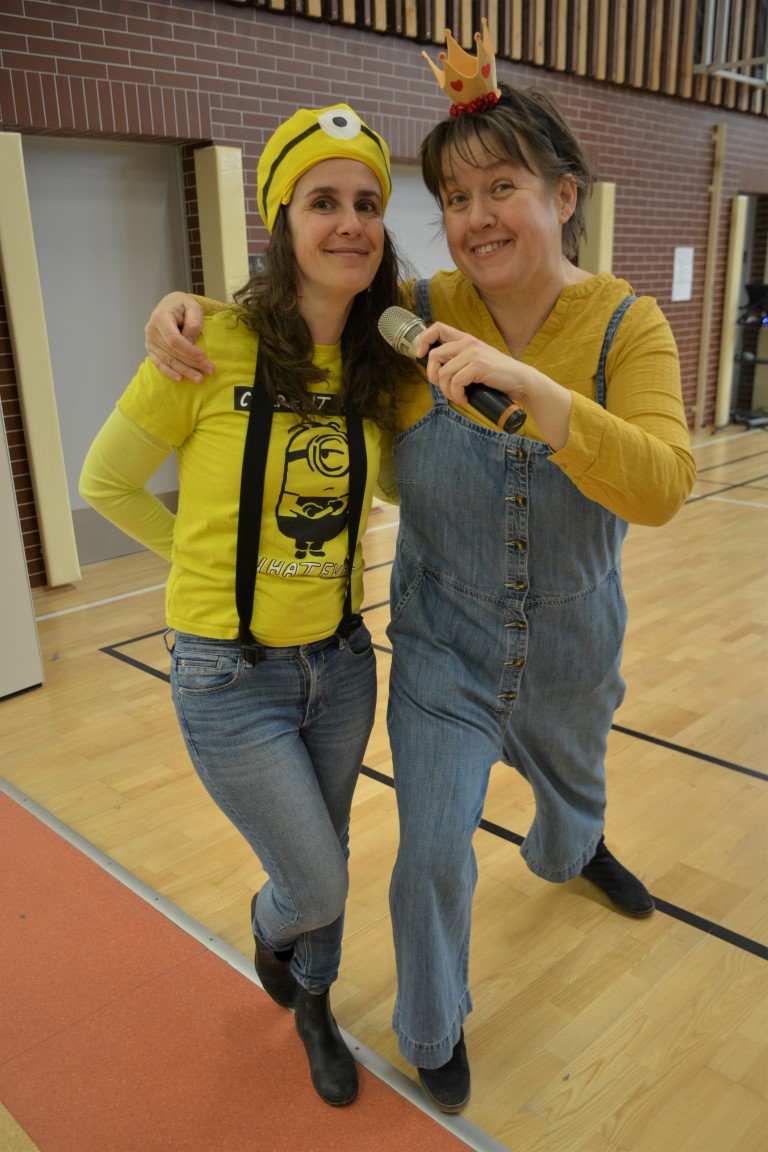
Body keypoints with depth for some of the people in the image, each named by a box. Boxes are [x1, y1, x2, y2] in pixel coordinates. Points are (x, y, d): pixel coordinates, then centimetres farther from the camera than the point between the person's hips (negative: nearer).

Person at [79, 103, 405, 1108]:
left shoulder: (377, 368, -2)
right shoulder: (210, 346, -18)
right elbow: (106, 484, -5)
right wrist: (214, 558, -1)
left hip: (341, 661, 5)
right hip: (230, 678, -4)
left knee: (325, 864, 22)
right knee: (316, 888, 7)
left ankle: (313, 1007, 54)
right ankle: (269, 939, 47)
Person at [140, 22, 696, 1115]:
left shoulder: (627, 325, -16)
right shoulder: (416, 316, -14)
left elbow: (660, 488, -31)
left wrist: (527, 384, -43)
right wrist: (192, 304, -19)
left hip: (571, 649, 2)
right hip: (444, 646, -1)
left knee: (574, 783, 30)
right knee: (435, 854, 3)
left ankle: (570, 854, 71)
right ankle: (434, 1030, 36)